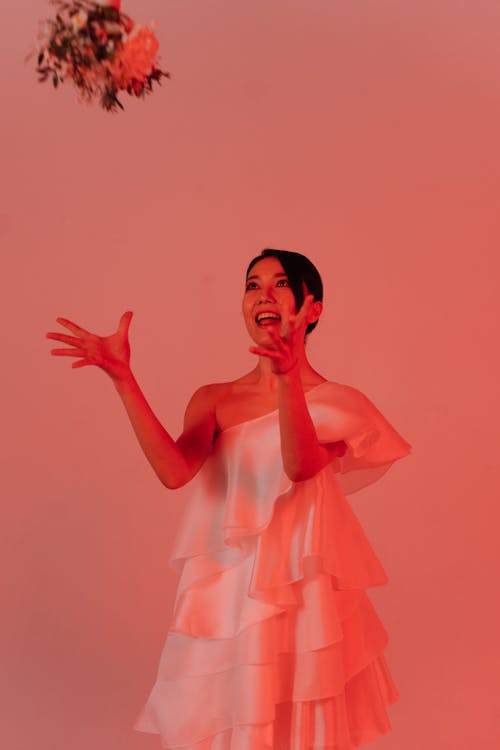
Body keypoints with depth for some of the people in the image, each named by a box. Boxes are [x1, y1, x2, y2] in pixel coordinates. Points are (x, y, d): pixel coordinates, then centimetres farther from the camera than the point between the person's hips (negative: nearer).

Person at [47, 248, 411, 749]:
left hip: (298, 595, -2)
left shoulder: (335, 402, -2)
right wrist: (122, 378, -18)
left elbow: (300, 467, -23)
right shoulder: (214, 400, 6)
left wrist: (290, 375, -38)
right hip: (223, 595, 3)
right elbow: (175, 471, -13)